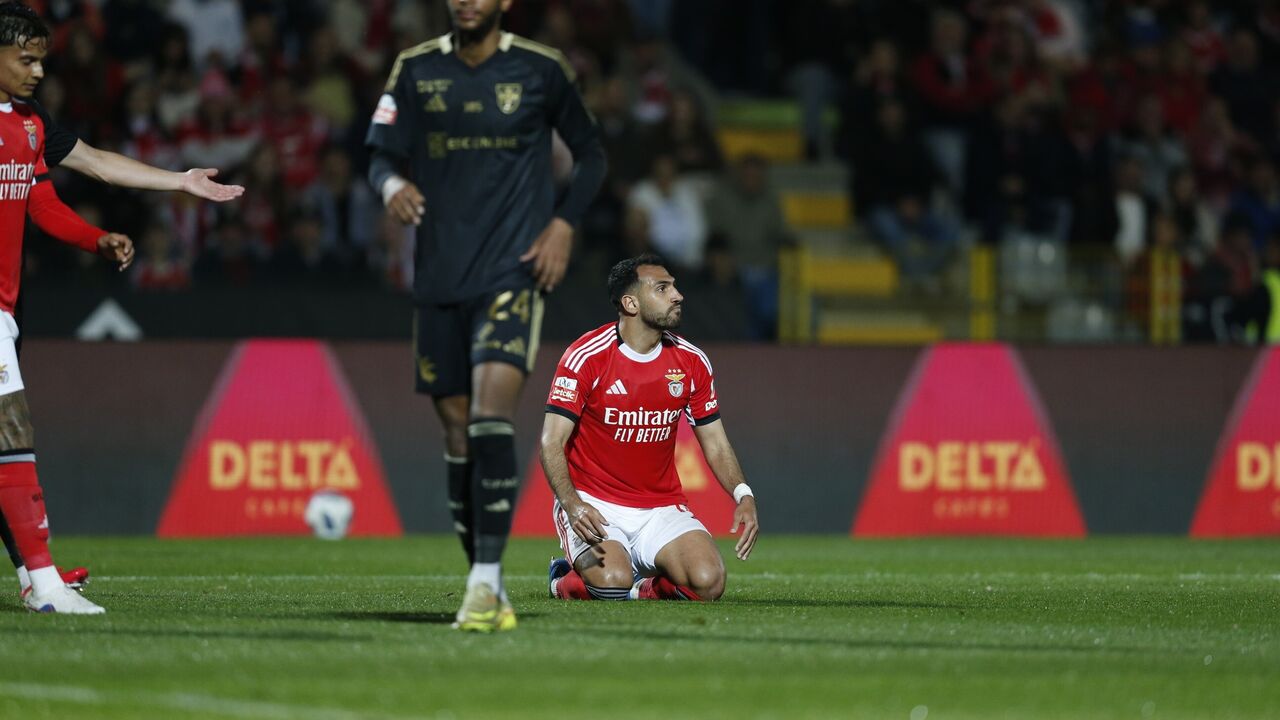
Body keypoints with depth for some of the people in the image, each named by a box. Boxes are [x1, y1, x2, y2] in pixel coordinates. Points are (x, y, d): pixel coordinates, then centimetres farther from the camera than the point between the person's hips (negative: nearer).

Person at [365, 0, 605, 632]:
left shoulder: (540, 70, 1)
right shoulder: (416, 70, 6)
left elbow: (590, 153, 10)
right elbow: (382, 154, 6)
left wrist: (563, 225, -4)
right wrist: (392, 183, -17)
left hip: (513, 270, -3)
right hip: (438, 277, 3)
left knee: (490, 416, -19)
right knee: (456, 428, 5)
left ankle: (487, 580, -20)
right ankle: (487, 590, 15)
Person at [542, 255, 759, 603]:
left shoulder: (691, 362, 3)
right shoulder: (585, 356, -11)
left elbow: (715, 444, 11)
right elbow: (552, 442, -13)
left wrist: (743, 496, -8)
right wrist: (573, 504, -30)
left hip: (661, 506, 4)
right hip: (593, 503, -4)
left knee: (708, 583, -21)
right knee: (612, 581, -31)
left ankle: (640, 588, 10)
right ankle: (565, 581, 6)